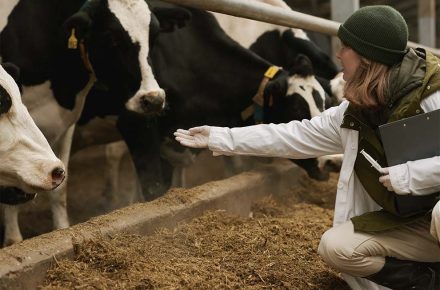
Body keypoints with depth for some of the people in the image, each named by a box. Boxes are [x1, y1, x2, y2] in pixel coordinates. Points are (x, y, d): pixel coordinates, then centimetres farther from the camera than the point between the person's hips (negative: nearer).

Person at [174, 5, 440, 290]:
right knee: (335, 246, -8)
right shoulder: (354, 111, 2)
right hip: (407, 220, 7)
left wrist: (409, 175, -32)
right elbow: (294, 136, 8)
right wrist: (219, 138, 8)